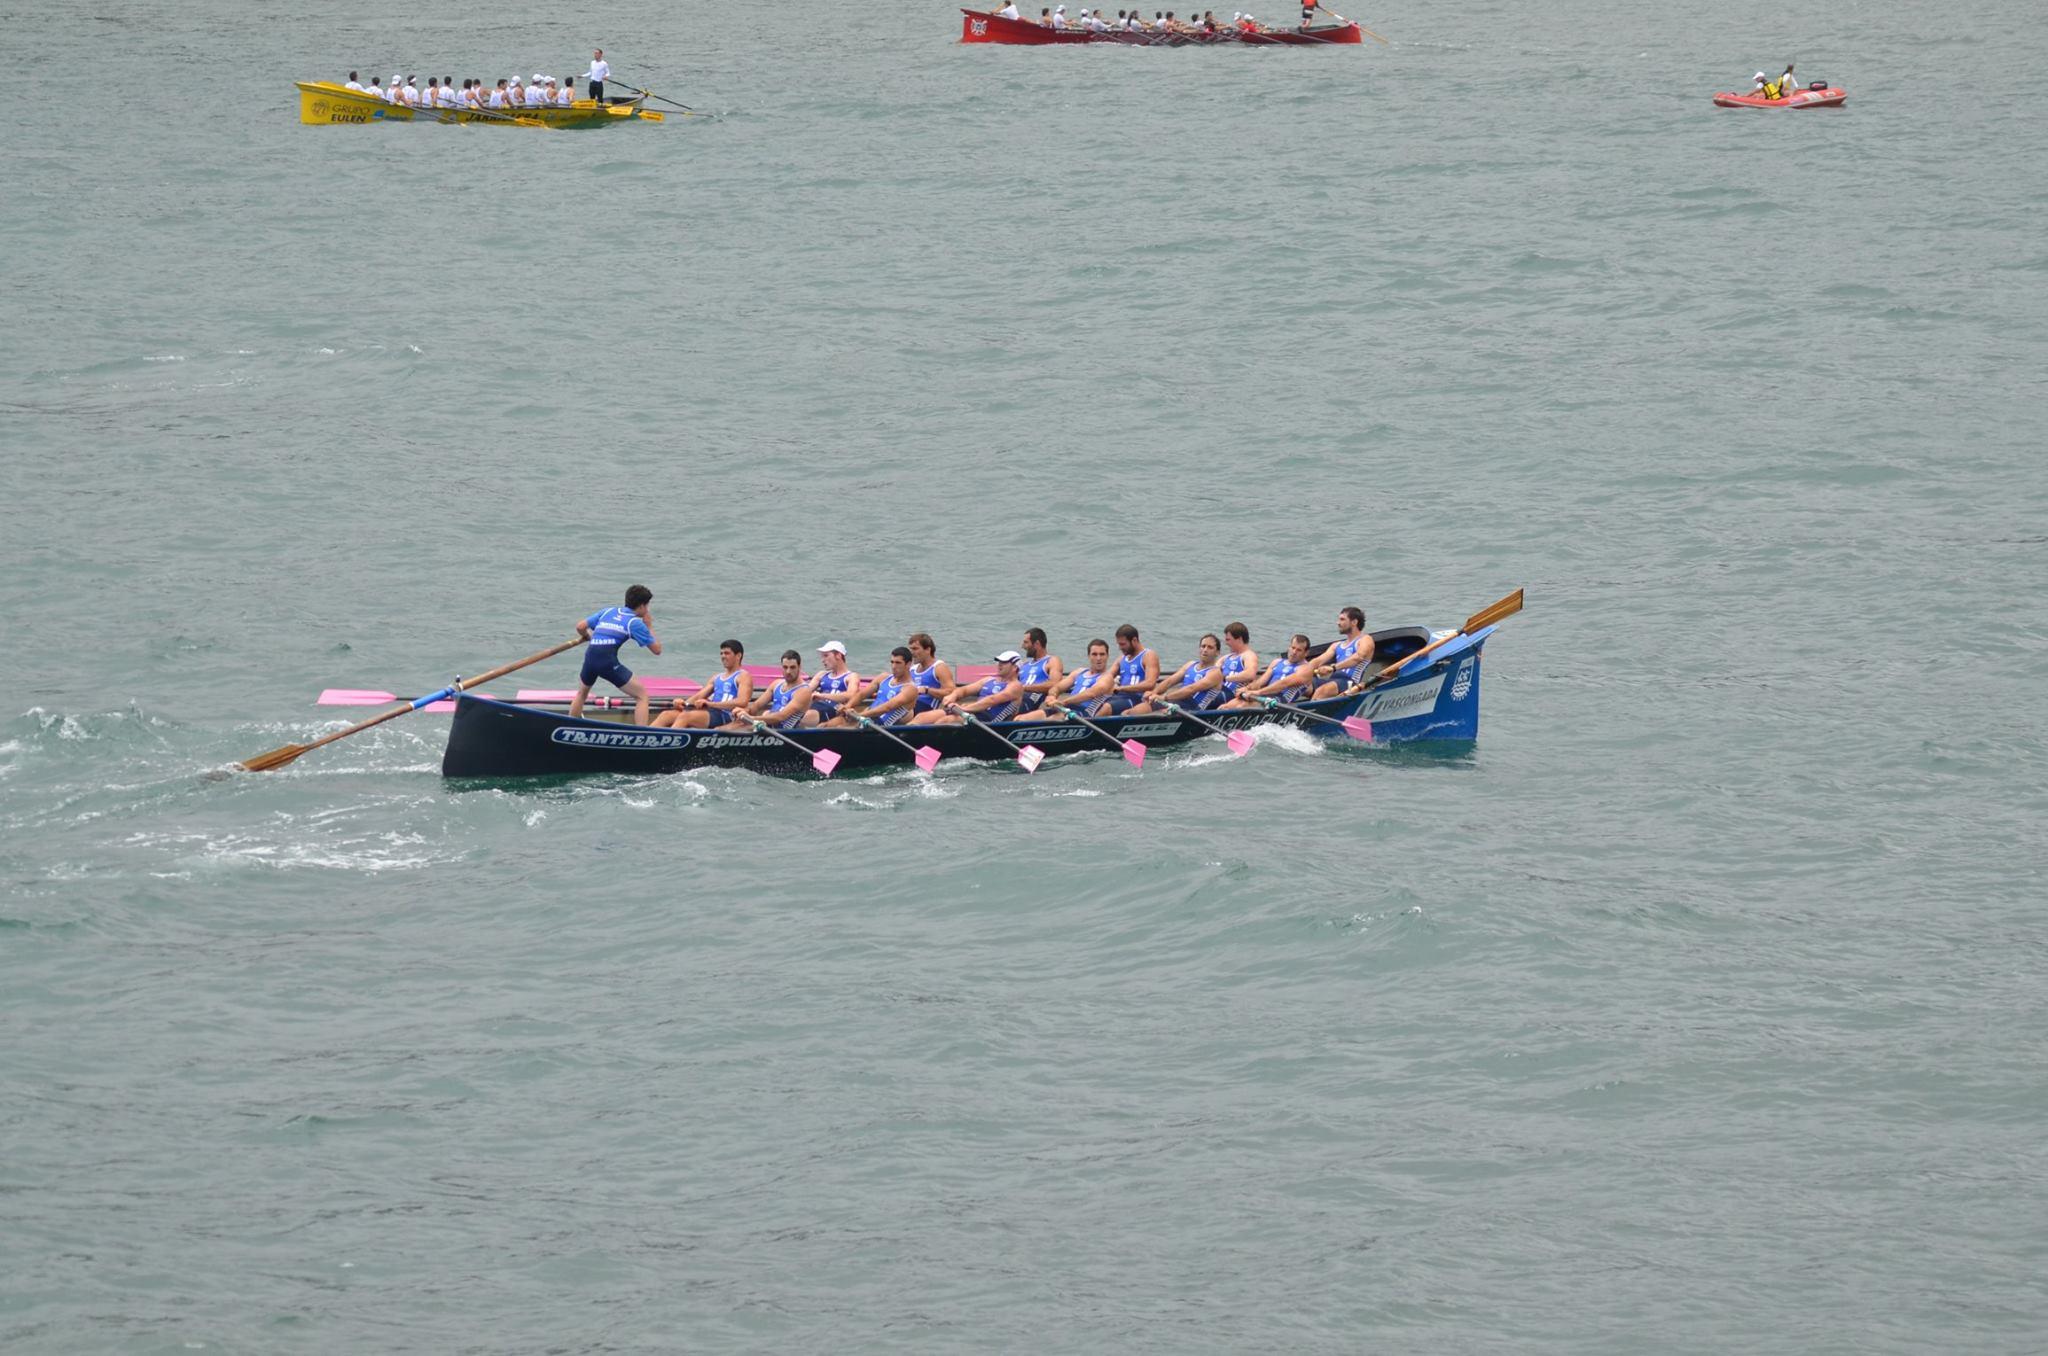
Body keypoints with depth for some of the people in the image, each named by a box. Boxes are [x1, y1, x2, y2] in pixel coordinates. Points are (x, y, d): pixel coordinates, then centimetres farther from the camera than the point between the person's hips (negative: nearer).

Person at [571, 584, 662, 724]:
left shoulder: (607, 612, 19)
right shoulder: (635, 622, 4)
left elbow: (580, 627, 18)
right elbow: (657, 649, 6)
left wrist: (591, 637, 39)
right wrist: (649, 626, 19)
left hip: (590, 657, 5)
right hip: (608, 660, -5)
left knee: (582, 693, 33)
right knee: (642, 696, 2)